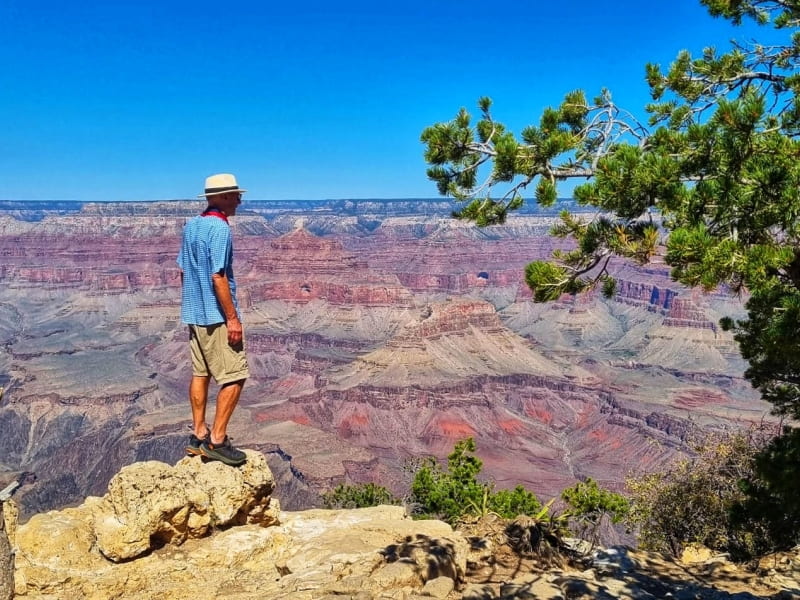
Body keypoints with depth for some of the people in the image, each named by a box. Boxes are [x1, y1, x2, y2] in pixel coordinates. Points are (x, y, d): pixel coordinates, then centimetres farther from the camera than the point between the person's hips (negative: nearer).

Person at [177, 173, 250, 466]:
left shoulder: (190, 226, 10)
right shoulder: (219, 229, -16)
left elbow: (184, 271, 15)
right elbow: (218, 277, -21)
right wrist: (233, 318, -18)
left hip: (194, 315, 9)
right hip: (216, 316, -9)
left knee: (200, 373, 14)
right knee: (234, 376, -3)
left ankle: (199, 435, 20)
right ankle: (216, 440, -2)